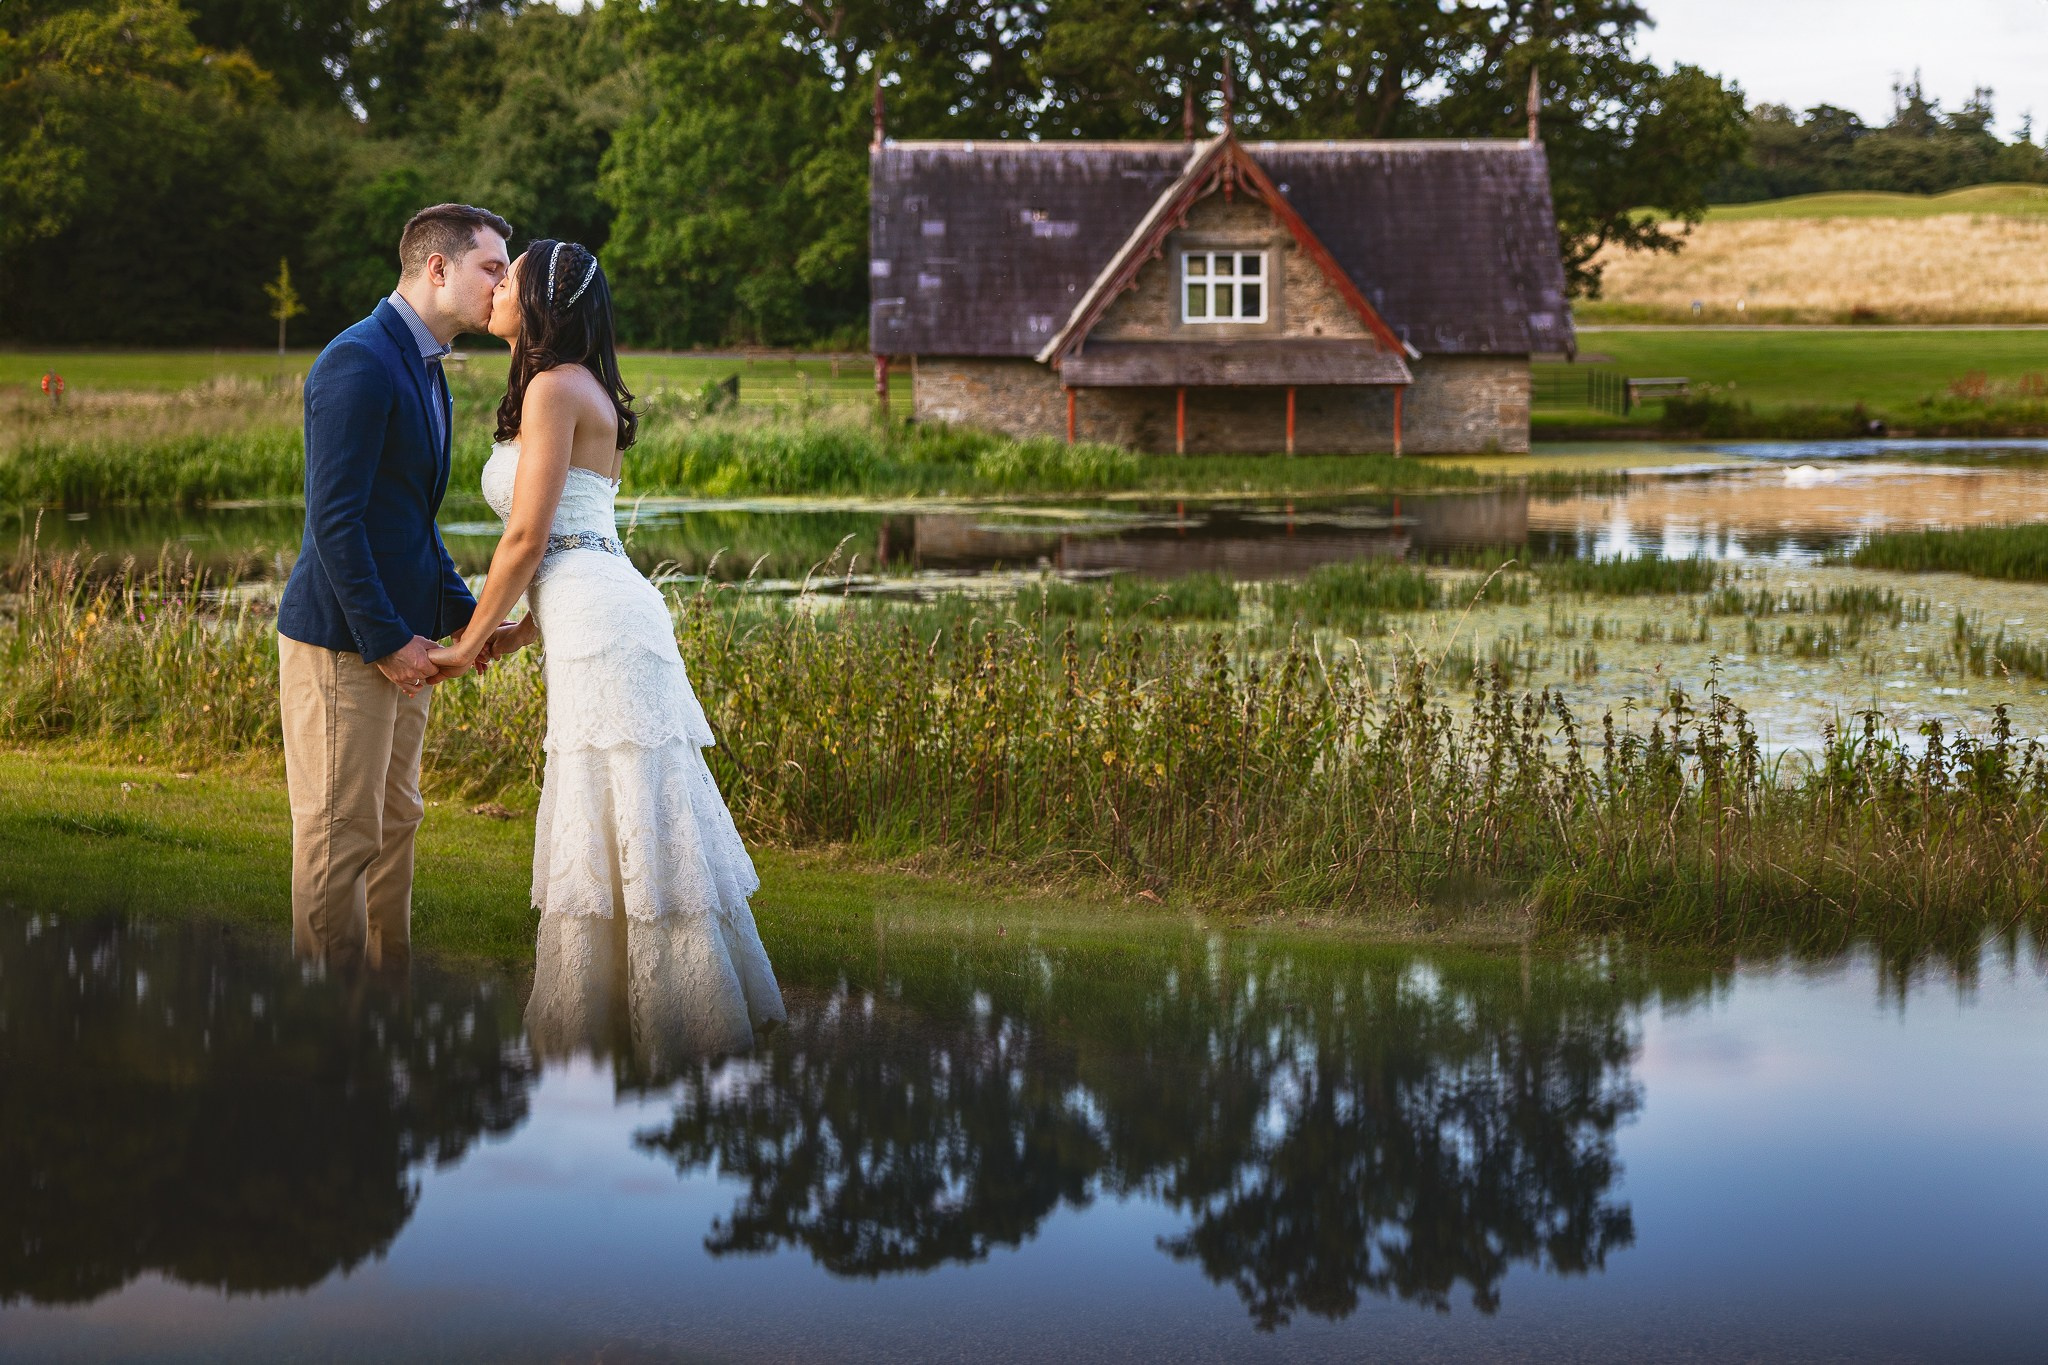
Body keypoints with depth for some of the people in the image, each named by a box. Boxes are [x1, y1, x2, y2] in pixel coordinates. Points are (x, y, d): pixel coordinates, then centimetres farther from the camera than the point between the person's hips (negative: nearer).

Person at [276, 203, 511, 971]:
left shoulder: (423, 367, 14)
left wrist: (460, 614, 11)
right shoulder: (360, 361, -18)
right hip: (341, 640, -10)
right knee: (341, 835, -3)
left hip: (397, 638, 10)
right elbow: (335, 518, -22)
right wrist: (387, 639, -20)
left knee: (394, 823, 16)